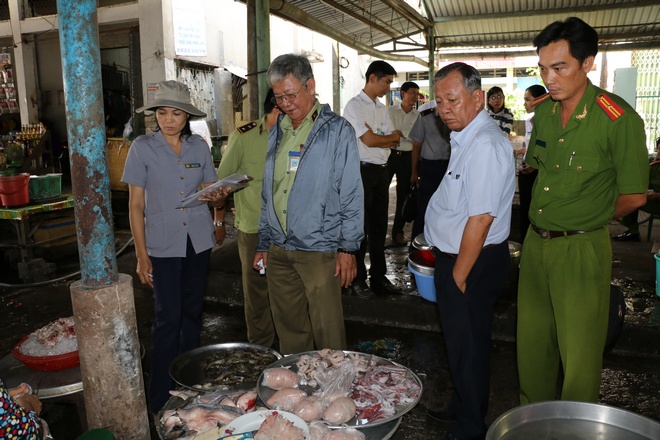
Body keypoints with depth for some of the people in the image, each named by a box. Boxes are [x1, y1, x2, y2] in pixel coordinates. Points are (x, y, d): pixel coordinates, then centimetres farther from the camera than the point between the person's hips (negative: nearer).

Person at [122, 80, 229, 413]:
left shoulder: (199, 147, 5)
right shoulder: (142, 148, -4)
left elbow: (213, 195, 12)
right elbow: (136, 205, -4)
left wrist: (218, 197, -13)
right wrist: (142, 255, -8)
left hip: (198, 240, 4)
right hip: (163, 244, -3)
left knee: (192, 312, 12)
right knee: (168, 318, -3)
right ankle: (161, 400, 11)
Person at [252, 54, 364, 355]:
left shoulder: (337, 130, -4)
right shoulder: (276, 133, 13)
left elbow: (351, 193, -7)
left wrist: (348, 248, -10)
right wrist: (264, 244, 15)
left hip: (319, 250, -5)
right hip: (279, 251, 6)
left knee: (327, 333, 0)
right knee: (289, 328, 15)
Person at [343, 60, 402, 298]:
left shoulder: (382, 108, 15)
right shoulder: (355, 105, -8)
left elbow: (394, 142, 8)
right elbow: (369, 140, -16)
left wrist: (375, 137, -11)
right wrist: (392, 136, 1)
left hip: (381, 171, 7)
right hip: (362, 170, -7)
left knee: (379, 225, 12)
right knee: (360, 226, 1)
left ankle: (378, 277, 24)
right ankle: (357, 279, 14)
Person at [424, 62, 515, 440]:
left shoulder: (485, 144, -23)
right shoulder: (467, 138, 10)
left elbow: (481, 218, -26)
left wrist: (458, 275, -18)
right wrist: (448, 266, 15)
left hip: (473, 262, -10)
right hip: (458, 256, 10)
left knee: (468, 347, 6)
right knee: (462, 341, 23)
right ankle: (461, 407, 43)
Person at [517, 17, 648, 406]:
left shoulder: (619, 119, -14)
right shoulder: (543, 113, 5)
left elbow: (634, 196, -9)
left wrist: (585, 222, 4)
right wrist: (546, 220, 12)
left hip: (581, 250, -6)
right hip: (536, 243, 6)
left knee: (579, 355, 5)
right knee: (532, 343, 16)